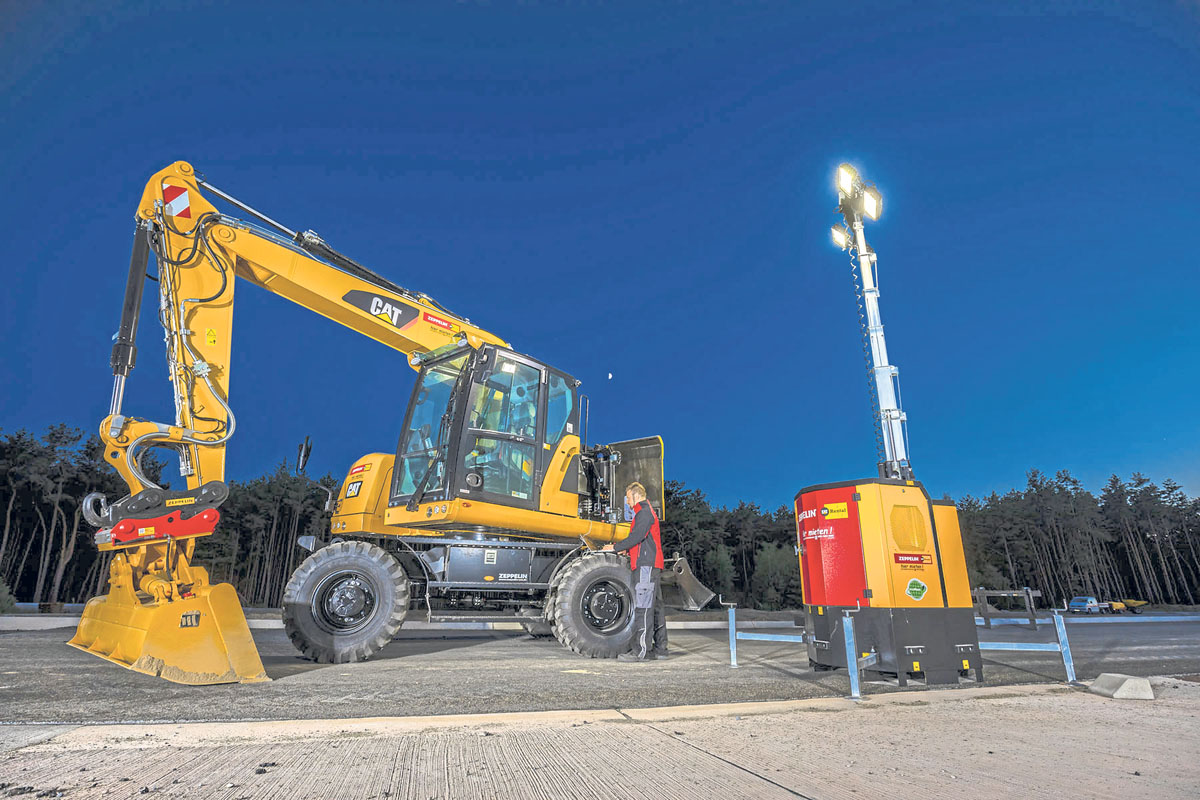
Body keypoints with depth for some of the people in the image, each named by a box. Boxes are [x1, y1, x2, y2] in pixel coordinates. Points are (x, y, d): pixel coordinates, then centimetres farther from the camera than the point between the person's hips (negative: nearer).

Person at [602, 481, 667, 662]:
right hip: (652, 565, 11)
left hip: (646, 565, -11)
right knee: (655, 607, 11)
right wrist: (627, 550, 16)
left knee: (643, 607, -11)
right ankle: (660, 648, 15)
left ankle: (641, 651, -11)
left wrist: (615, 547, -8)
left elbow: (636, 537, -17)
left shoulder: (644, 512, -9)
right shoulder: (648, 512, 23)